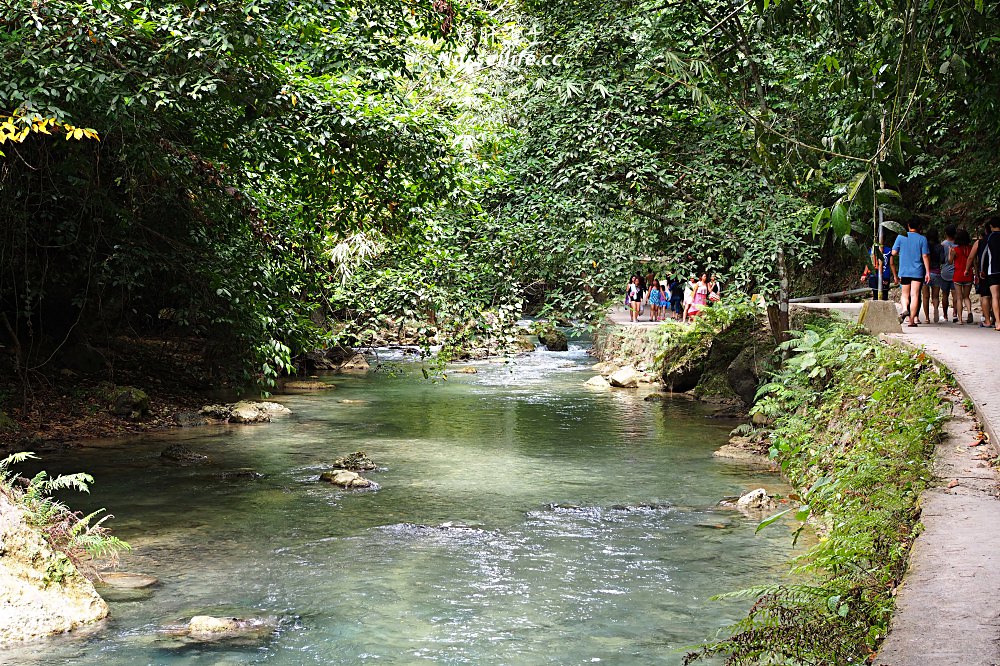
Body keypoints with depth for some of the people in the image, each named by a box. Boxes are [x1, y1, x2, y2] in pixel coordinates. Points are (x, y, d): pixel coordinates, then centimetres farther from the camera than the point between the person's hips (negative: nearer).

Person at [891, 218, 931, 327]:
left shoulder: (900, 237, 1)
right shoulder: (922, 239, -2)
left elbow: (894, 253, 1)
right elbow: (925, 256, -4)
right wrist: (928, 272, -1)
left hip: (904, 271, 1)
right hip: (918, 271, -1)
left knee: (905, 294, 14)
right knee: (915, 295, -1)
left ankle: (905, 308, -15)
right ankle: (912, 320, -3)